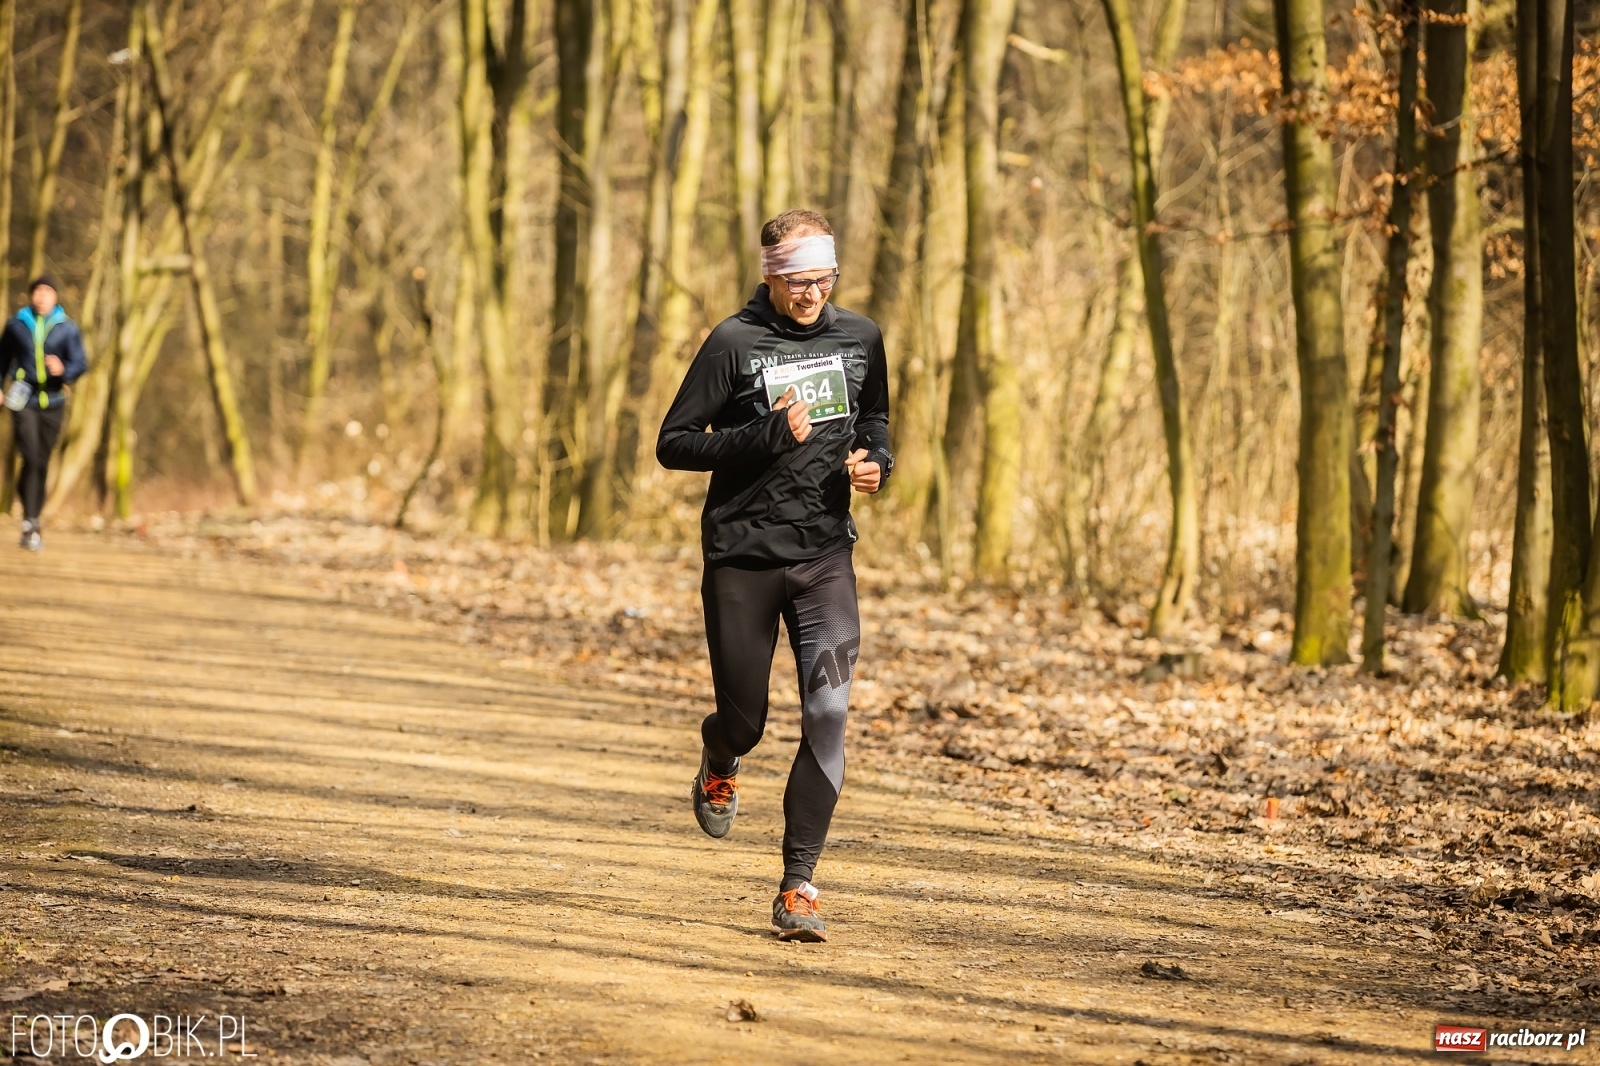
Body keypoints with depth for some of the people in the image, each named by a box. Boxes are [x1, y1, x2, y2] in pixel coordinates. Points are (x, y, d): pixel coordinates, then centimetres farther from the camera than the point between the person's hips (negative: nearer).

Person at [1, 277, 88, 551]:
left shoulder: (67, 328, 2)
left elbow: (80, 362, -2)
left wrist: (64, 370, -22)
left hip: (53, 402, 2)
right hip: (24, 401, -2)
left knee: (42, 463, 8)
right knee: (31, 458, -15)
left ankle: (32, 522, 19)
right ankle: (30, 521, -15)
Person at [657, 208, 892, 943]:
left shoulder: (860, 339, 6)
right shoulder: (735, 344, -8)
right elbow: (673, 443, -9)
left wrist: (875, 460, 1)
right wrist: (767, 435, -20)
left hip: (826, 558, 3)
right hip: (742, 558, -2)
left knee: (829, 714, -11)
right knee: (744, 720, 5)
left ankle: (798, 884, -6)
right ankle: (719, 765, 45)